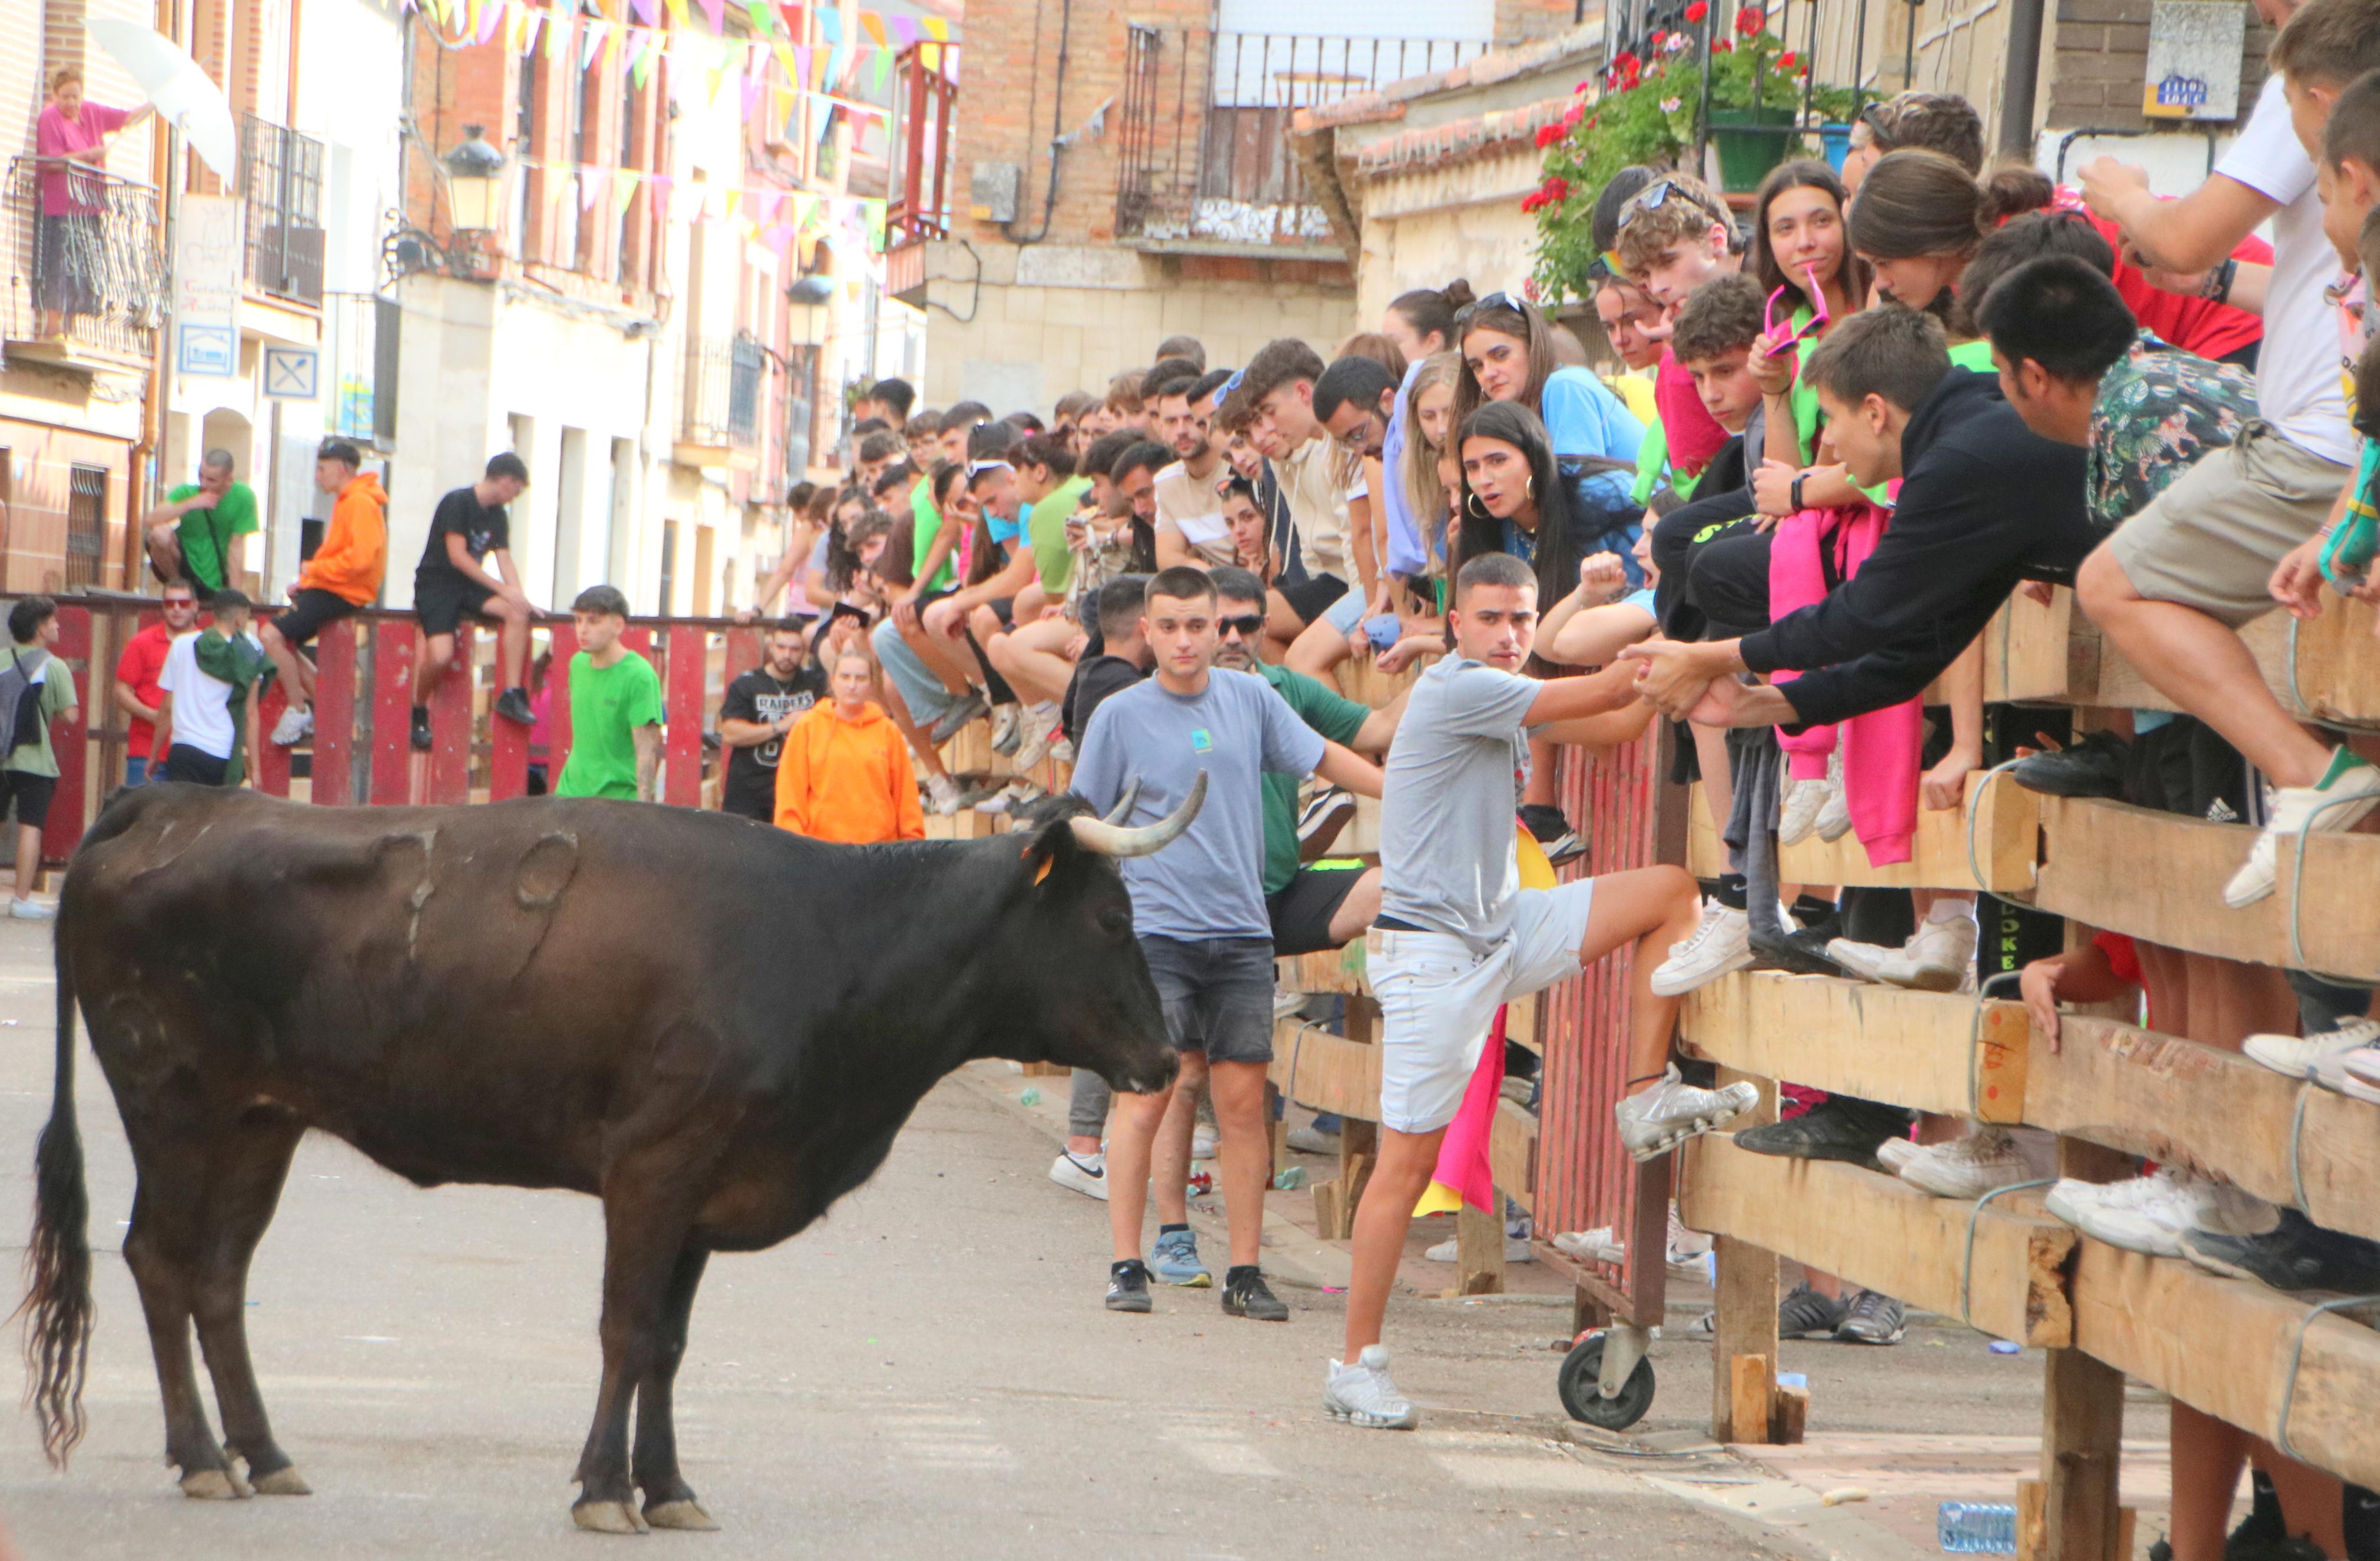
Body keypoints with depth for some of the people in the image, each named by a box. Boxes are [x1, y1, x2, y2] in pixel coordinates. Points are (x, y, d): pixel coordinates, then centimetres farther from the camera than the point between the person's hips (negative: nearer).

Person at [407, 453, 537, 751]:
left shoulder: (497, 516, 12)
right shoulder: (457, 503, -12)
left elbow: (505, 561, 9)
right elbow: (458, 557, -18)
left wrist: (520, 598, -9)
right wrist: (503, 590, -19)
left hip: (468, 589, 7)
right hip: (436, 585, -7)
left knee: (517, 613, -22)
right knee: (441, 656, -27)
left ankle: (512, 694, -21)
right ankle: (418, 709, 1)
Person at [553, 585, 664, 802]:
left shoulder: (640, 676, -13)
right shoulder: (578, 664, 9)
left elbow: (647, 750, -17)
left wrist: (643, 807, -23)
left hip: (620, 795, -6)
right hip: (571, 792, 6)